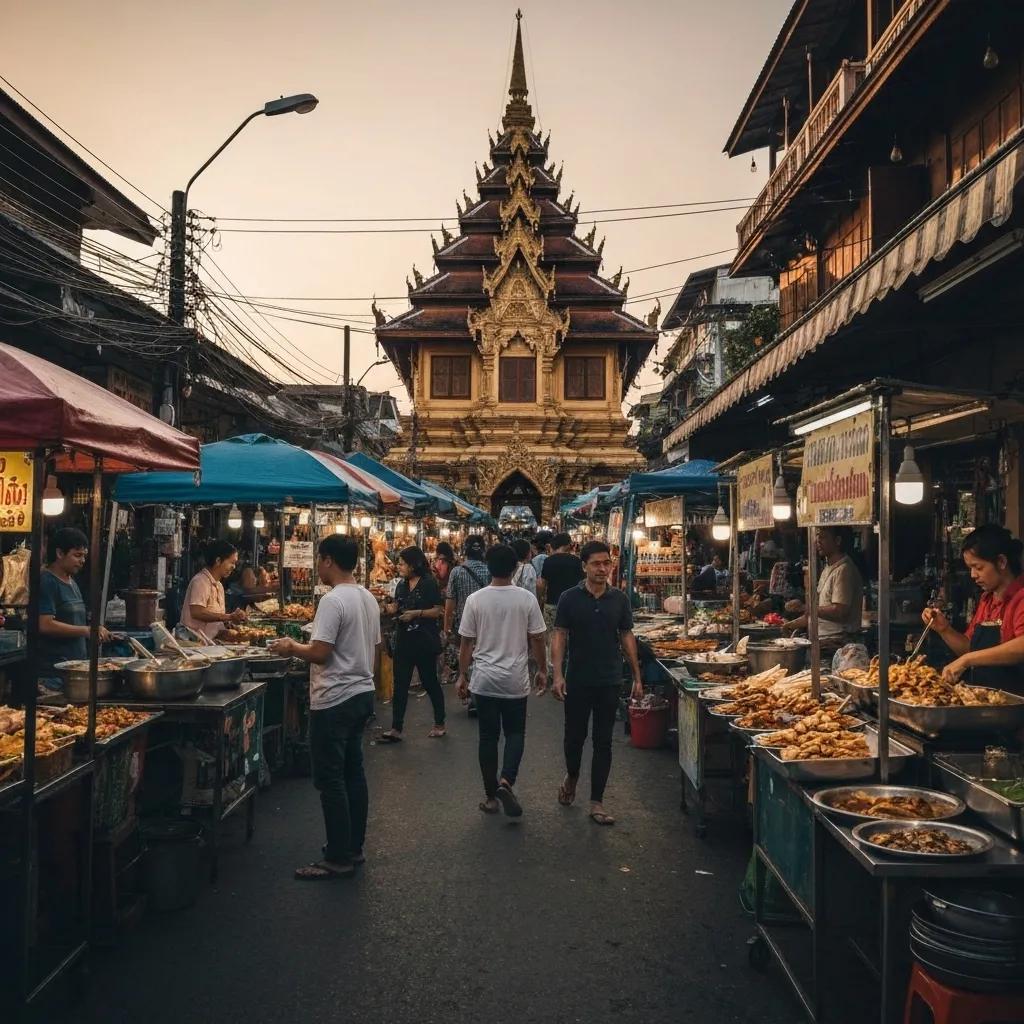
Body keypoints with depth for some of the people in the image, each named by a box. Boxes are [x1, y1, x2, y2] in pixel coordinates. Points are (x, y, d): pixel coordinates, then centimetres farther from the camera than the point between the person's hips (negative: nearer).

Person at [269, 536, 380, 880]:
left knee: (330, 780, -1)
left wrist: (291, 648, -5)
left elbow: (319, 653, -22)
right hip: (363, 694, 9)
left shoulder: (333, 600, -19)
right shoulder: (369, 598, 9)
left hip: (334, 701, -9)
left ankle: (339, 859, 5)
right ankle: (354, 848, 24)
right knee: (353, 773, 16)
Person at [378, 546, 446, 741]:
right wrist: (391, 608, -7)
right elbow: (395, 607, 15)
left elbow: (437, 611, -12)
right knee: (400, 685, 5)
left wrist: (416, 613, -22)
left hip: (424, 641, -6)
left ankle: (440, 723, 24)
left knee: (430, 681, 7)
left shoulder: (429, 583, -10)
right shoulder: (401, 584, 9)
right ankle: (396, 729, 8)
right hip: (404, 640, 6)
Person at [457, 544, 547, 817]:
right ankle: (506, 782, -9)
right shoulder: (527, 599, -7)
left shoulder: (475, 600, -7)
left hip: (484, 680, 1)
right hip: (516, 680, 0)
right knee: (515, 733, 13)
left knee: (488, 737, 10)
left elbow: (466, 643, -2)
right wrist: (541, 670, 11)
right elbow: (537, 639, -2)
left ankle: (491, 796, 16)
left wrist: (462, 675, 9)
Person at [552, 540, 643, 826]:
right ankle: (571, 776, 40)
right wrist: (558, 675, -14)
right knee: (574, 736, 9)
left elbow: (627, 638, 7)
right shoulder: (570, 598, -5)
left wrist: (637, 677, 5)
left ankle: (596, 803, 15)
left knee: (603, 742, 5)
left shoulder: (619, 599, 2)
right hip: (578, 681, -1)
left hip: (610, 682, 2)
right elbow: (559, 636, -4)